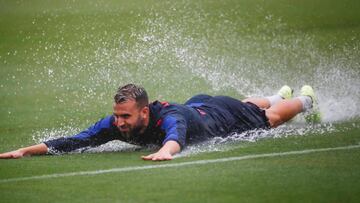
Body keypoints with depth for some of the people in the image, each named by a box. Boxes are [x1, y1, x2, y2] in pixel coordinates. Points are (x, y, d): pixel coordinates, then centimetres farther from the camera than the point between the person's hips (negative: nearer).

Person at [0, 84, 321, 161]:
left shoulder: (168, 118, -49)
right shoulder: (116, 123, -34)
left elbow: (176, 133, -73)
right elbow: (76, 140, -39)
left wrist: (166, 150, -96)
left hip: (220, 115, -6)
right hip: (197, 104, 6)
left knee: (268, 119, 25)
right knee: (245, 105, 37)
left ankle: (306, 100, 55)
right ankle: (277, 96, 69)